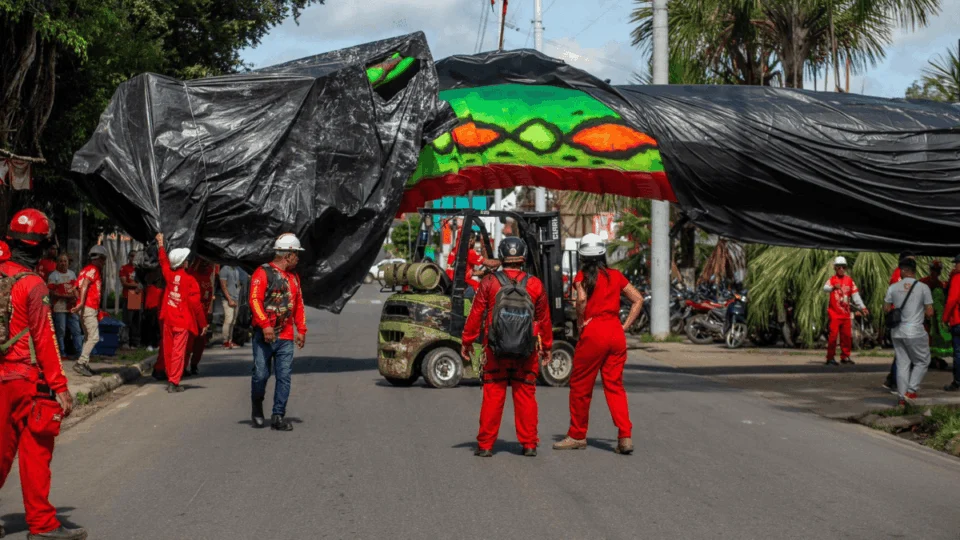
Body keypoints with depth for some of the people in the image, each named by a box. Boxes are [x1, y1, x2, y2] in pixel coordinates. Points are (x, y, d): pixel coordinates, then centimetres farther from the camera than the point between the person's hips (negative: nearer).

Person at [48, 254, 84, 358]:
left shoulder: (72, 274, 15)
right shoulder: (53, 275, -4)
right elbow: (51, 292, -11)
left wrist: (76, 298, -2)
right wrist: (66, 296, -18)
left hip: (72, 307, 6)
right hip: (59, 308, -6)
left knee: (76, 330, 5)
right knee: (60, 331, -1)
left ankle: (79, 352, 8)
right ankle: (61, 352, 7)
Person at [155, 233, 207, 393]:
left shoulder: (169, 275, 1)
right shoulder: (189, 280, -12)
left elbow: (164, 261, 23)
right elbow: (195, 303, -11)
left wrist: (161, 245, 40)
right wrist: (203, 324, -3)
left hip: (167, 319, 5)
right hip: (182, 320, -5)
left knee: (168, 350, 13)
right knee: (178, 351, -4)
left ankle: (170, 379, 21)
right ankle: (174, 382, -7)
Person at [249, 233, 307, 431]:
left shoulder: (294, 277, 19)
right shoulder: (263, 273, -5)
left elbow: (299, 305, 22)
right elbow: (254, 300, -13)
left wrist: (301, 330, 14)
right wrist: (265, 325, -22)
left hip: (286, 337, 6)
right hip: (264, 335, -6)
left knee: (284, 377, -1)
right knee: (261, 374, -3)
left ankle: (278, 416, 2)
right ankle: (257, 410, 19)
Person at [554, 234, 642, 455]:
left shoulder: (582, 276, -2)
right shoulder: (615, 276, 11)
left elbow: (582, 298, -21)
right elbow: (638, 300, 8)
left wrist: (581, 322, -7)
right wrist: (625, 326, 8)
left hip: (593, 332, -4)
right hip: (616, 333, 4)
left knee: (580, 385, 9)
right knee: (614, 386, 9)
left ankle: (577, 436, 19)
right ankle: (625, 437, -3)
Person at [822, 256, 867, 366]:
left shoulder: (849, 280, 8)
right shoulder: (832, 280, -4)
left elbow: (855, 295, 5)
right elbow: (825, 289, -24)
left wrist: (862, 307, -7)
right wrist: (833, 287, -46)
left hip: (846, 313, 4)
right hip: (834, 313, -4)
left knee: (847, 335, 9)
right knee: (833, 335, -8)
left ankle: (845, 356, 23)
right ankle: (830, 358, -1)